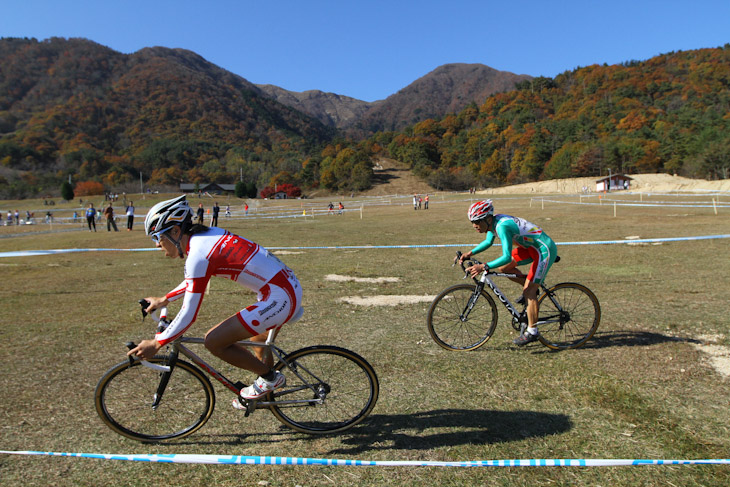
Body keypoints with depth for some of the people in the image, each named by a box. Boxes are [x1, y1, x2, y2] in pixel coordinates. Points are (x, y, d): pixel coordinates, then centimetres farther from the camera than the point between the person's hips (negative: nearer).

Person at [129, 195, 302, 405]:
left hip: (280, 298, -10)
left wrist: (156, 344, -2)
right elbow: (195, 279, 28)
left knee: (213, 341, -4)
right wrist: (164, 300, 33)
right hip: (290, 286, 10)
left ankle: (270, 377, 11)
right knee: (258, 343, 30)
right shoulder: (208, 235, 11)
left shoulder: (197, 255, -16)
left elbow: (188, 315, -14)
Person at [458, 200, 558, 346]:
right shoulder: (493, 222, -2)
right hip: (532, 246, 9)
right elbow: (488, 242, 16)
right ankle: (529, 286, 22)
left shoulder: (502, 226, -29)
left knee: (529, 291, -9)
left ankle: (532, 332, 3)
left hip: (545, 250, -9)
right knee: (502, 267, 3)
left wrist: (484, 267, -42)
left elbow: (507, 257, -36)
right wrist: (470, 253, 4)